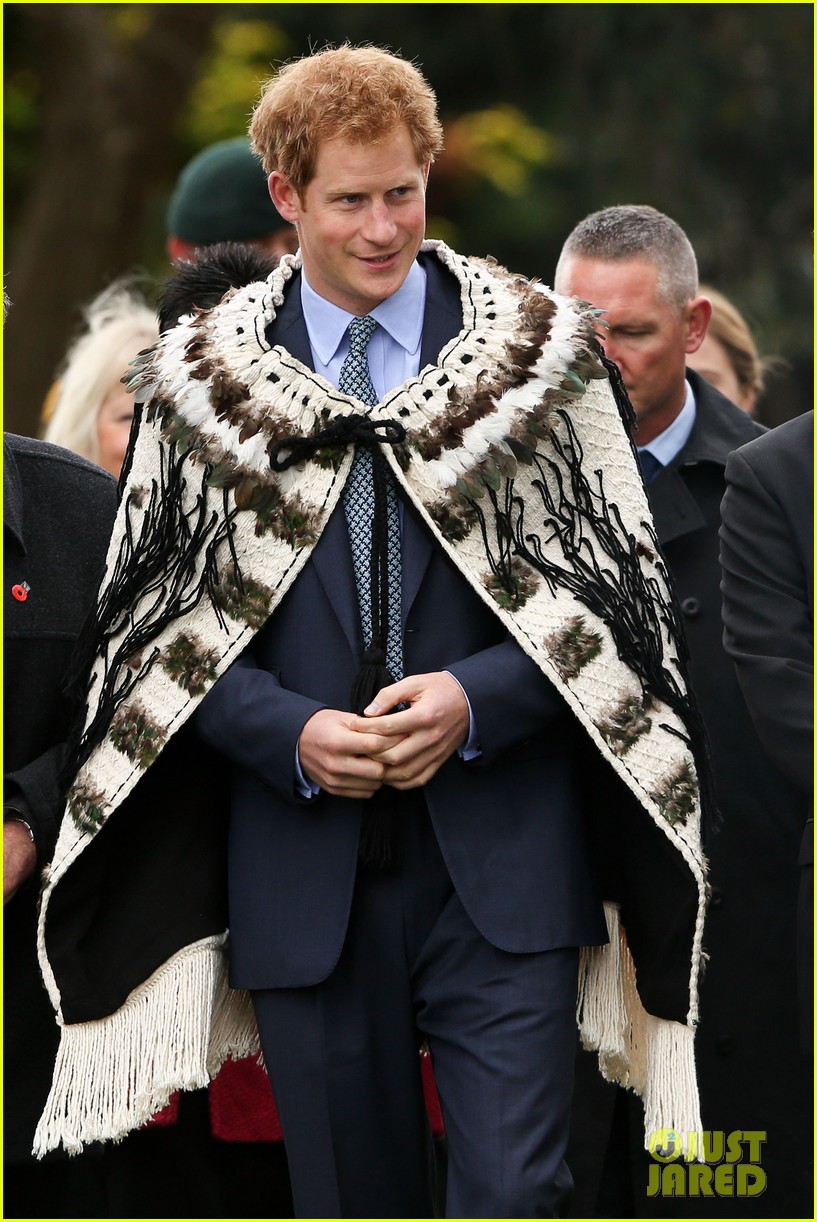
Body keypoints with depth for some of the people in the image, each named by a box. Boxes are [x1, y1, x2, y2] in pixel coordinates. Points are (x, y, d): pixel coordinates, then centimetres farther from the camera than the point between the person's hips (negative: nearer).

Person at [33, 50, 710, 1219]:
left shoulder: (540, 351, 4)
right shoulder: (201, 377, 6)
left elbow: (620, 587, 3)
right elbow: (152, 619, 7)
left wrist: (474, 702, -13)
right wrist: (291, 734, -11)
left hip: (501, 868, -1)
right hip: (302, 873, 1)